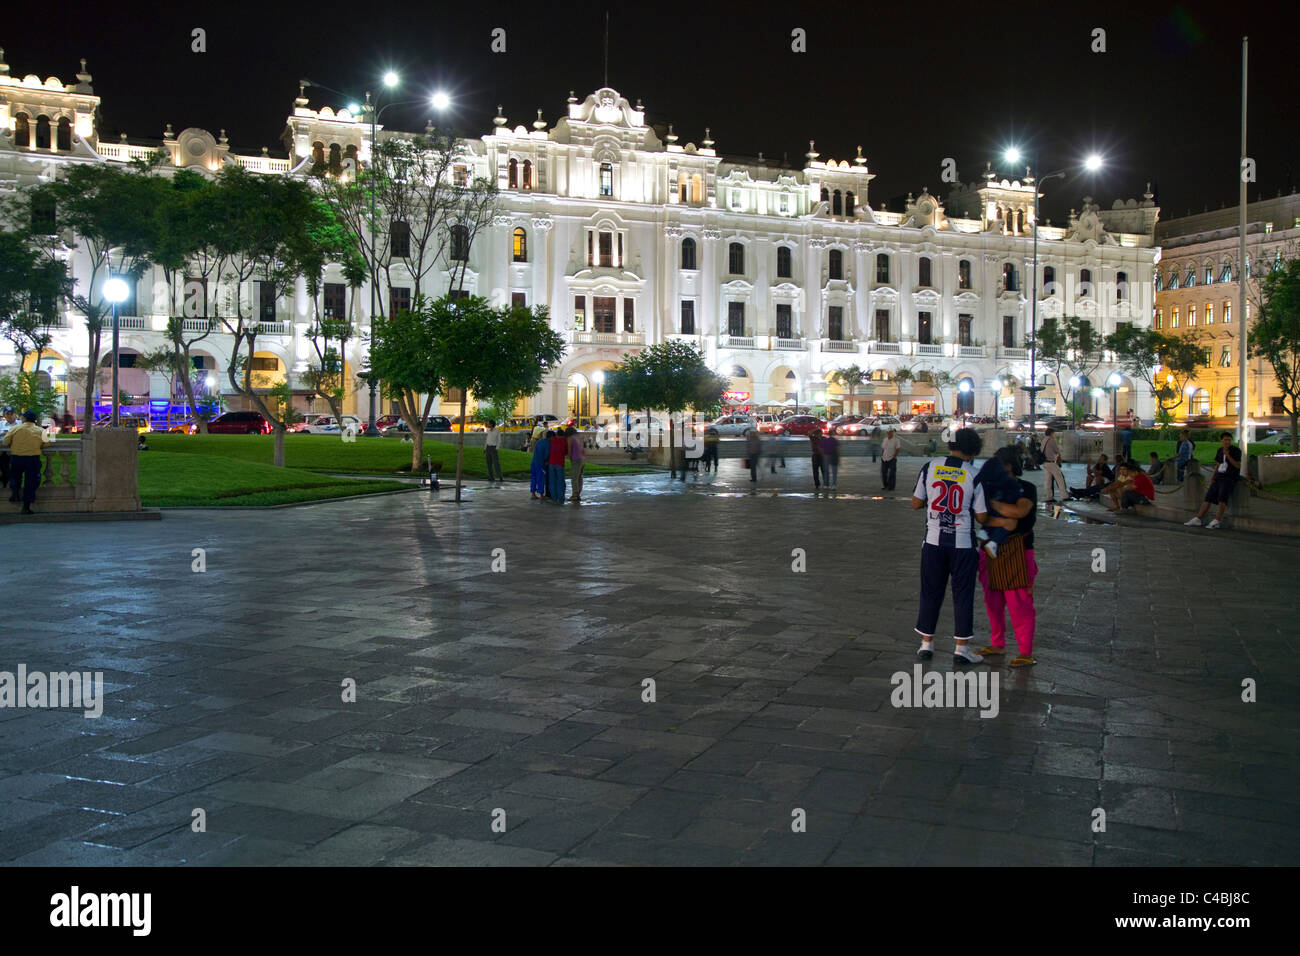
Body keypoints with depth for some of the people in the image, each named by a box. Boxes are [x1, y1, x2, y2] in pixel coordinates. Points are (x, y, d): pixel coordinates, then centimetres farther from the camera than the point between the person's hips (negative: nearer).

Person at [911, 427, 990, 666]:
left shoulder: (930, 467, -4)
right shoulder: (974, 475, -10)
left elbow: (916, 504, 3)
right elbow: (981, 516, -7)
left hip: (934, 541, 2)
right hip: (963, 543, -2)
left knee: (930, 592, 12)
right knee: (963, 594, 8)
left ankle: (926, 643, 18)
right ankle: (961, 647, 12)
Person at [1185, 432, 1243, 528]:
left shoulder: (1236, 450, -3)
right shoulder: (1220, 450, 14)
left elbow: (1238, 465, -12)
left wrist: (1228, 455, -19)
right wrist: (1213, 477, 12)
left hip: (1229, 478, -6)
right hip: (1218, 478, 6)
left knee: (1222, 496, -26)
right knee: (1208, 497, 0)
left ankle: (1216, 521, -27)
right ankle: (1197, 519, 2)